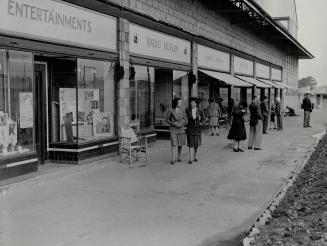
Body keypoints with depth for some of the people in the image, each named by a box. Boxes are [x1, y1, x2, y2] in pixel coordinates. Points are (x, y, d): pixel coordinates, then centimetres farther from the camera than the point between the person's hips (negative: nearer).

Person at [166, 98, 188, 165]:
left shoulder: (183, 111, 1)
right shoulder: (171, 111, -4)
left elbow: (186, 121, 3)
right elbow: (167, 119, 5)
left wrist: (180, 124, -14)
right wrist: (173, 123, -10)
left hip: (181, 129, 2)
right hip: (173, 130, -2)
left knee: (180, 144, 9)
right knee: (173, 144, -10)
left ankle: (179, 157, 28)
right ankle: (173, 160, -11)